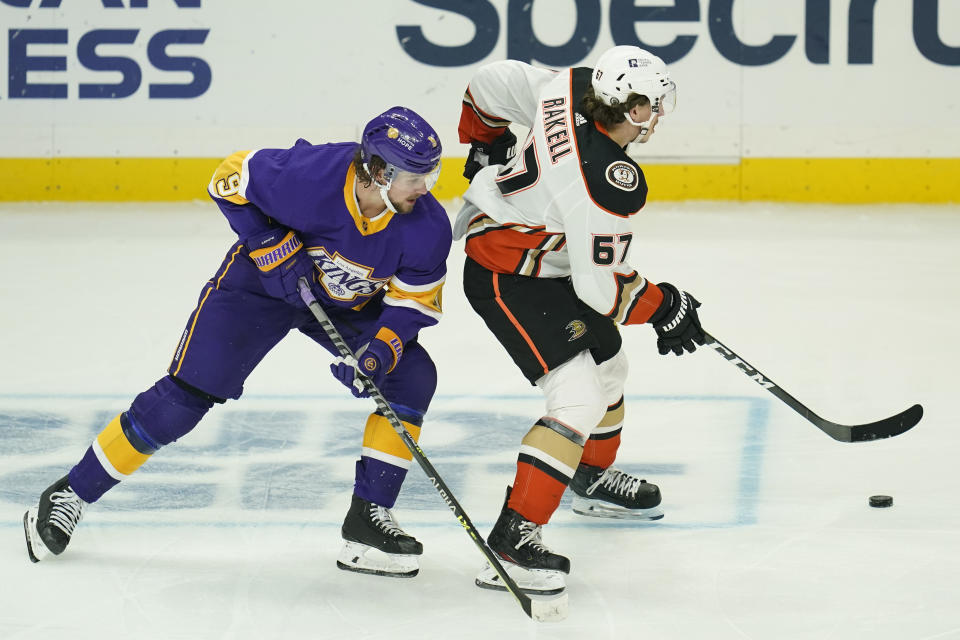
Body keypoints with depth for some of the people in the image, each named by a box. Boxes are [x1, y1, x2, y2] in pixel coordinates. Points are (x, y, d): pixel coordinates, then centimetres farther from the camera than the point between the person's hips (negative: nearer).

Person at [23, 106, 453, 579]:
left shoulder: (427, 226, -25)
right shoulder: (310, 175, -35)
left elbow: (415, 301, -14)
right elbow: (231, 179, -19)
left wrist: (381, 349, -31)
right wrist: (273, 248, -26)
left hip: (351, 304, 4)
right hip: (263, 282, -4)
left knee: (412, 376, -15)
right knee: (186, 394, -9)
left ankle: (369, 518, -7)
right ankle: (71, 494, 5)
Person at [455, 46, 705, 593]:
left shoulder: (573, 88, -11)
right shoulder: (609, 183, -33)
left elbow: (493, 84, 5)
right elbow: (602, 286, -25)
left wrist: (489, 148, 21)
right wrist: (665, 308, -10)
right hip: (508, 280, -10)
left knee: (606, 365, 26)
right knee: (580, 403, -16)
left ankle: (594, 479, 49)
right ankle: (513, 541, -17)